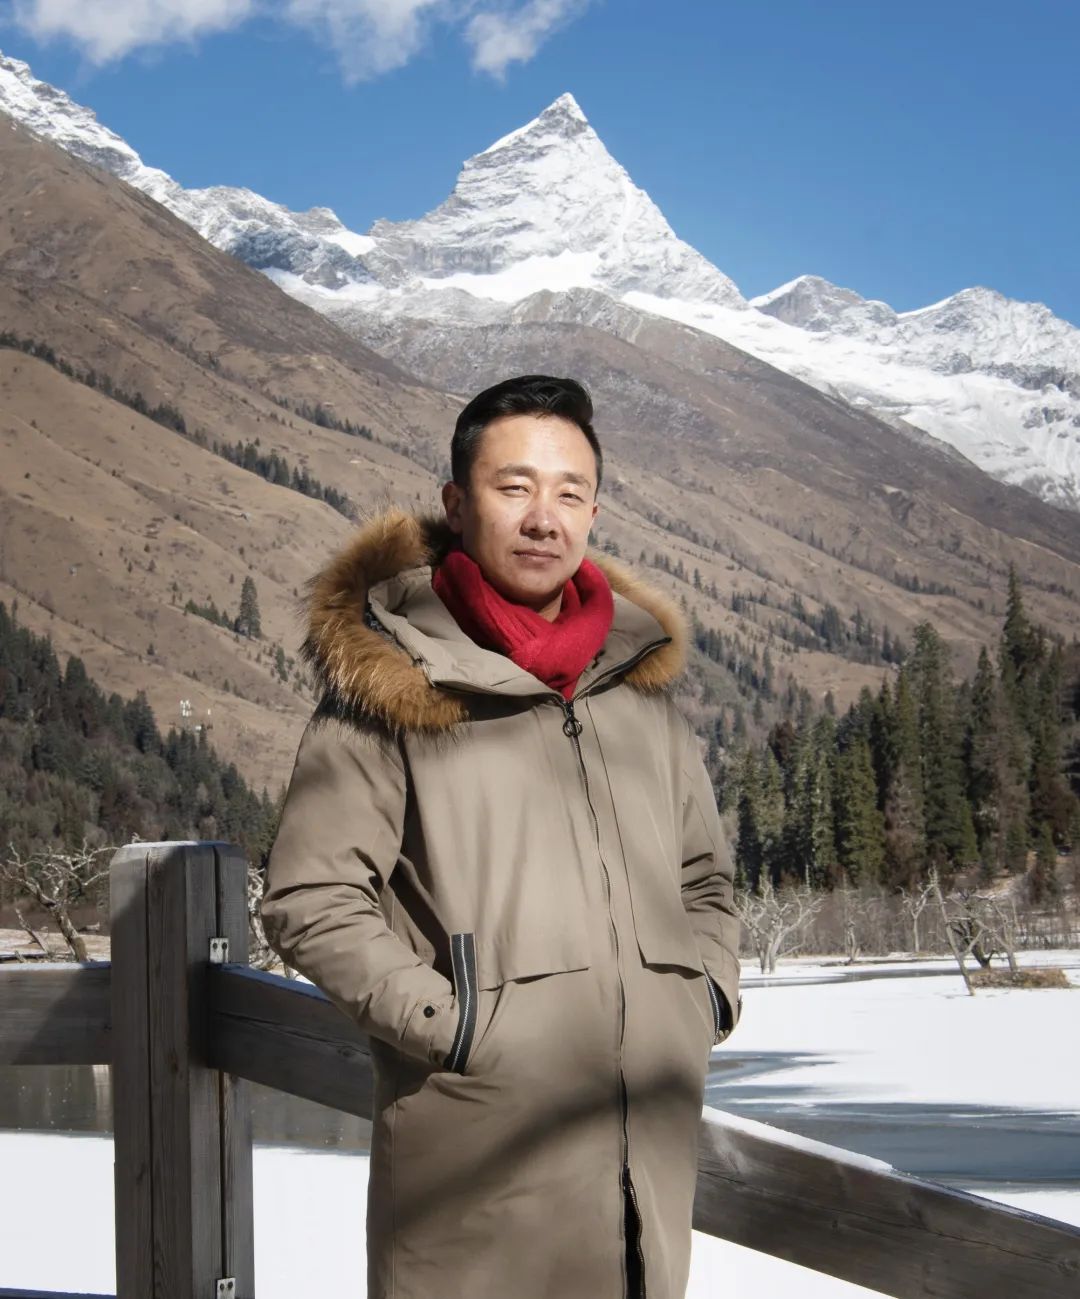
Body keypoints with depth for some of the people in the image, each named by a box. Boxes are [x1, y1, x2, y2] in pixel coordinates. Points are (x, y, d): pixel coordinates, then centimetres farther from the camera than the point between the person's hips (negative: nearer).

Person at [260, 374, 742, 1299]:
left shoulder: (641, 681, 13)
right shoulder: (389, 687, -5)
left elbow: (704, 875, 24)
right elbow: (309, 902, -7)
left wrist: (709, 995, 8)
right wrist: (453, 1023, -13)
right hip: (479, 1152, -5)